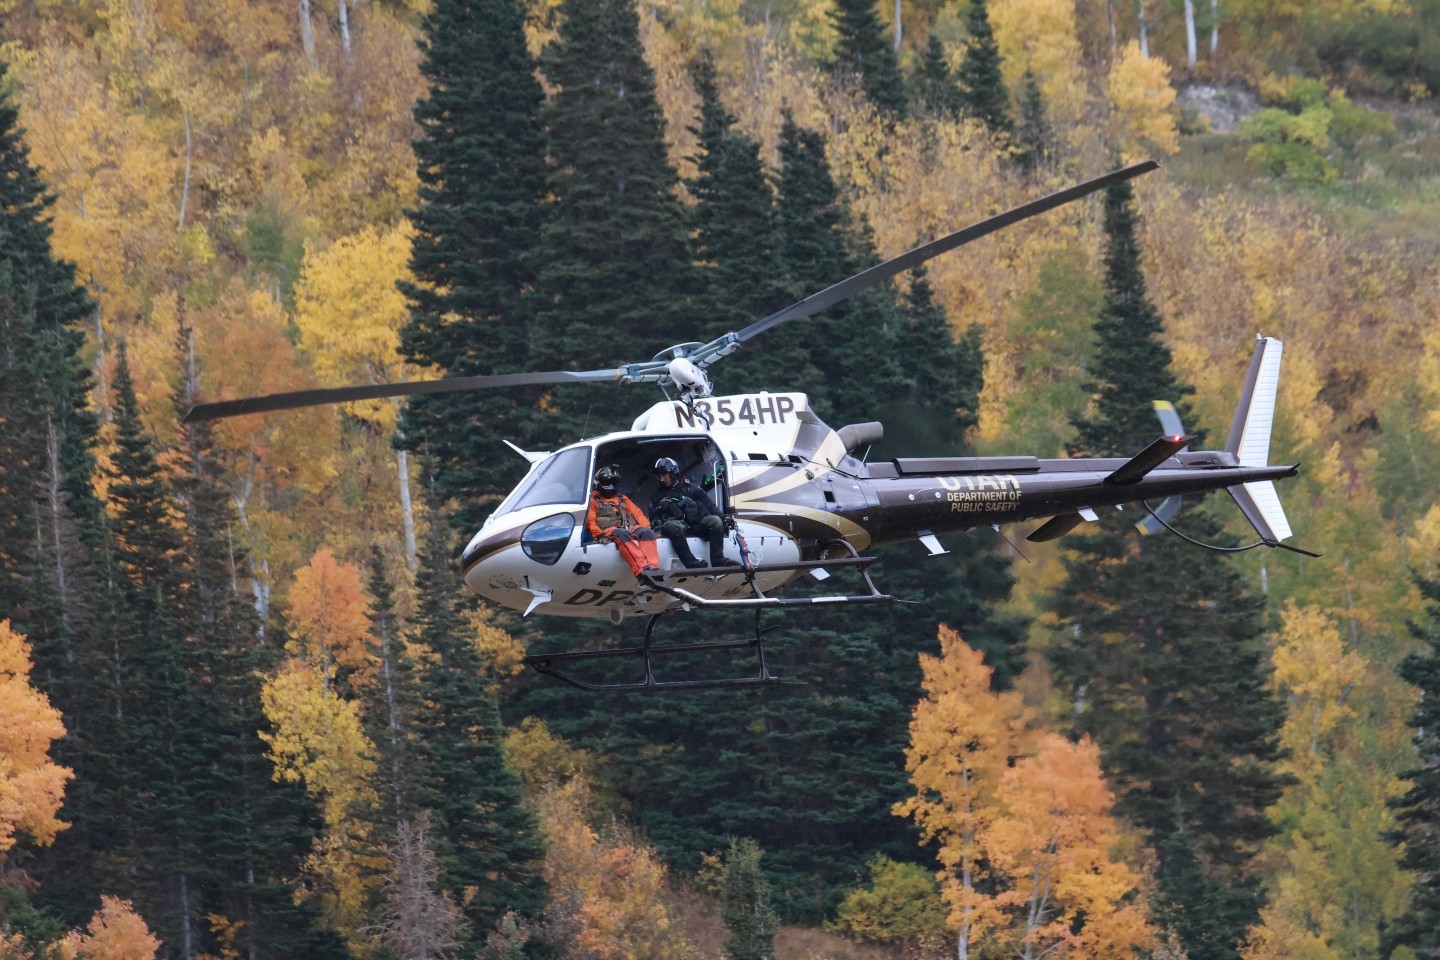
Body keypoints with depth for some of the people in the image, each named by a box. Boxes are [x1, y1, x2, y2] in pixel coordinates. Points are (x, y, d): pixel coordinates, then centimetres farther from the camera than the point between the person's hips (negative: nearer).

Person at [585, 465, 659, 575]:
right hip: (608, 531, -4)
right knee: (621, 535, -40)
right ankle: (642, 569, -59)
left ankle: (653, 568, -49)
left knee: (646, 532, -28)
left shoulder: (623, 499, 33)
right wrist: (599, 534, -15)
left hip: (628, 529, 5)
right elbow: (590, 521, 5)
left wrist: (647, 528, 3)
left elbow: (637, 513, 22)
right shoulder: (593, 500, 20)